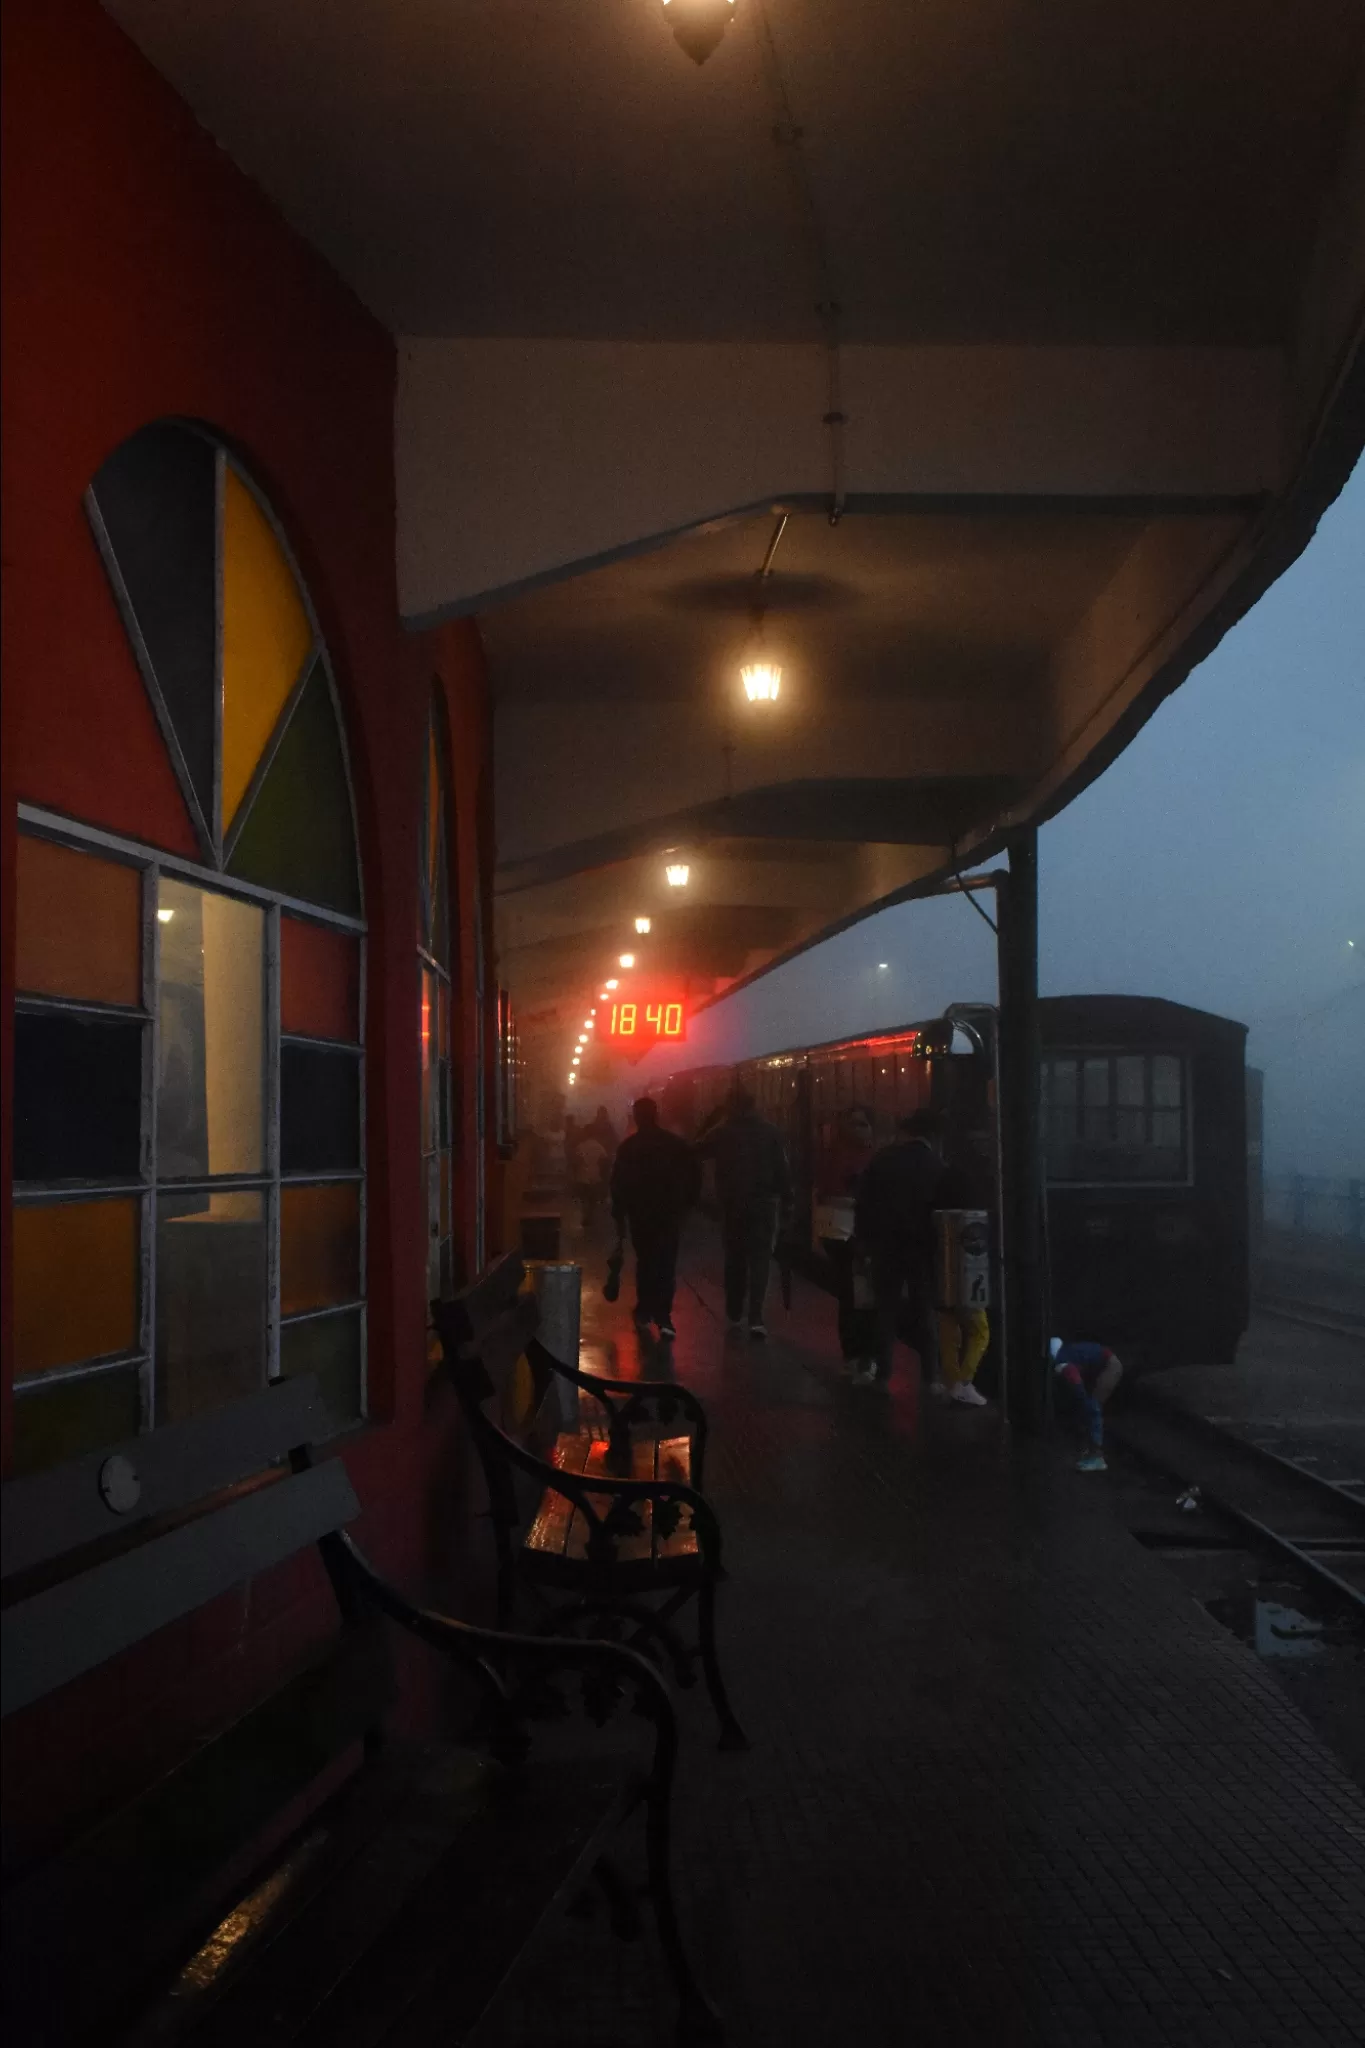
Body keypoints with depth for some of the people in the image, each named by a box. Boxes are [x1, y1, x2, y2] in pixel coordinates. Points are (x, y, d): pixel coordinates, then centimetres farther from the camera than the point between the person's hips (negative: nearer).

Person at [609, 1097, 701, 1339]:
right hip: (670, 1212, 0)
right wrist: (686, 1203, 9)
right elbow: (694, 1176, -1)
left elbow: (618, 1183, -3)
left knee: (645, 1261, 16)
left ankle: (645, 1310, 19)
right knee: (666, 1263, 0)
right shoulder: (676, 1143, -1)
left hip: (640, 1213, 0)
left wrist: (619, 1214, 4)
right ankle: (662, 1315, -12)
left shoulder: (629, 1146, -3)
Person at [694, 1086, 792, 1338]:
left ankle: (735, 1314, 21)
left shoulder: (721, 1133, 0)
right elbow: (783, 1170, -4)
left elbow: (695, 1153, 11)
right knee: (760, 1260, -1)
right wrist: (786, 1201, 2)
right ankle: (755, 1318, -12)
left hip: (732, 1205, 1)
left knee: (734, 1259, 15)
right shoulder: (771, 1132, -2)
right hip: (764, 1204, -1)